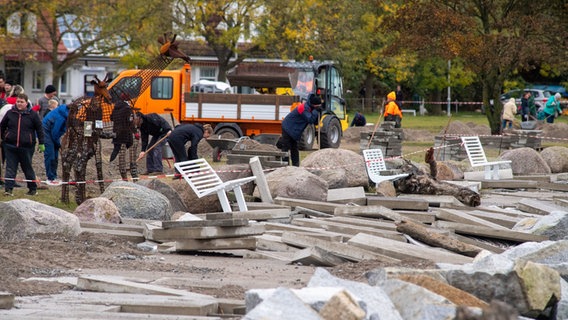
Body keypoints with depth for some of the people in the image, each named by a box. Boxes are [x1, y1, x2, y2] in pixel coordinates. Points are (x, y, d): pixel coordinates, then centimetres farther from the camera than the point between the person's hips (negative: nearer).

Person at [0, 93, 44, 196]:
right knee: (10, 168, -4)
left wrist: (41, 143, 1)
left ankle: (33, 188, 20)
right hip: (10, 146, 2)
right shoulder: (10, 113, 4)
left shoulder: (32, 114, -1)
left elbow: (39, 129, 4)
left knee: (28, 168, 8)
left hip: (26, 147, -2)